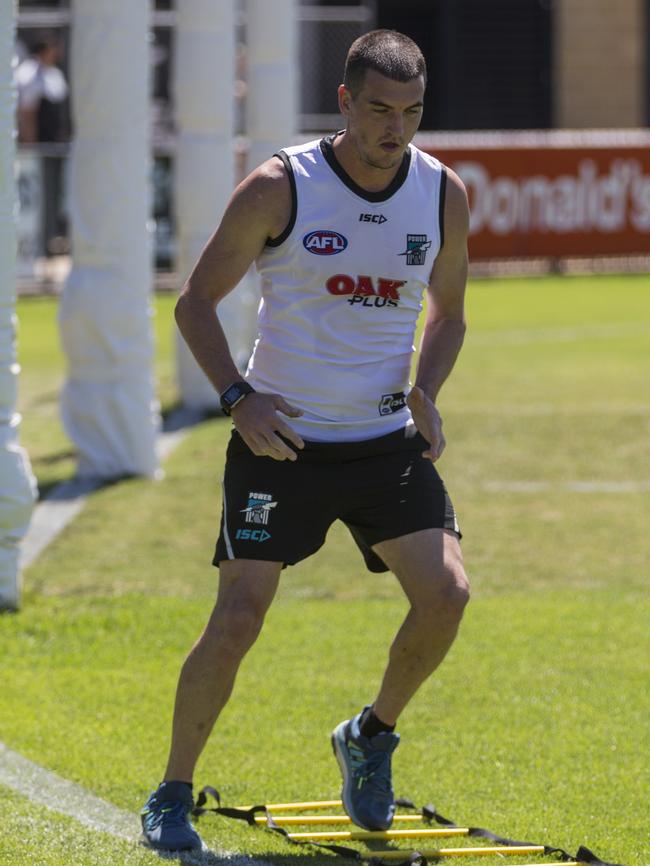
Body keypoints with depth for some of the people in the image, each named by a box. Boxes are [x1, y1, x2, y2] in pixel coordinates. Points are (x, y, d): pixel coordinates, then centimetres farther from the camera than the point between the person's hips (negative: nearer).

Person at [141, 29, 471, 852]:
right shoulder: (278, 189, -12)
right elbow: (195, 300, -3)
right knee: (237, 620, -8)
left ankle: (371, 737, 13)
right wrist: (237, 396, -17)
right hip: (280, 437, -3)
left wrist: (426, 392, -4)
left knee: (445, 594, -14)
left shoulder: (443, 194, -1)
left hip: (387, 441, 3)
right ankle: (172, 794, 8)